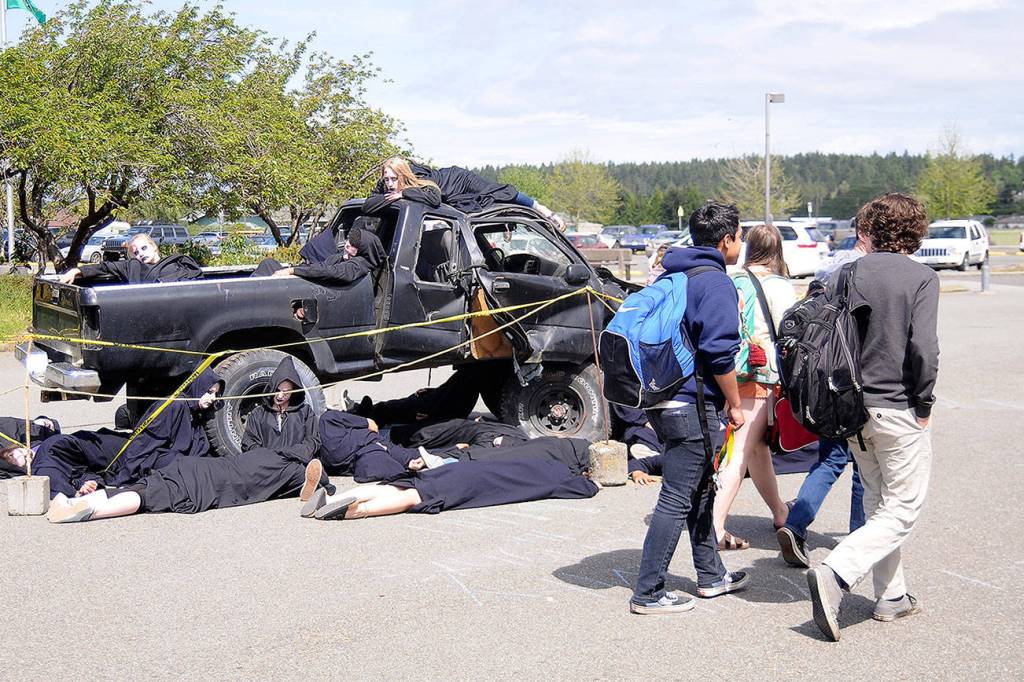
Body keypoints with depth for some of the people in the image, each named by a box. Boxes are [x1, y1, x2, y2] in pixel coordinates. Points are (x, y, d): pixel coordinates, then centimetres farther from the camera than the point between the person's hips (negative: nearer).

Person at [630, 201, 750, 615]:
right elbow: (719, 354, -18)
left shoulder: (671, 276, 15)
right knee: (677, 499, -4)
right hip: (692, 406, -10)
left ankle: (711, 576, 32)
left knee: (700, 491, 20)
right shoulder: (715, 282, -13)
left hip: (661, 399, 10)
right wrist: (735, 405, -8)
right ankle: (648, 593, -1)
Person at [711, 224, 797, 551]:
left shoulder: (729, 284, 8)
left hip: (729, 375, 6)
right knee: (744, 452, -6)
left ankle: (779, 511, 36)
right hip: (761, 376, -6)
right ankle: (716, 525, -13)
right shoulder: (779, 286, -6)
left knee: (758, 446, 20)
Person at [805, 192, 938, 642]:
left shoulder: (852, 273, 4)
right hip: (899, 410, -6)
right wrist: (924, 405, -7)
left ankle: (891, 597, 24)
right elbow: (924, 348, -20)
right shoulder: (921, 278, -11)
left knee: (878, 504, 19)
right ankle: (834, 575, -18)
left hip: (855, 407, 6)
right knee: (902, 511, 0)